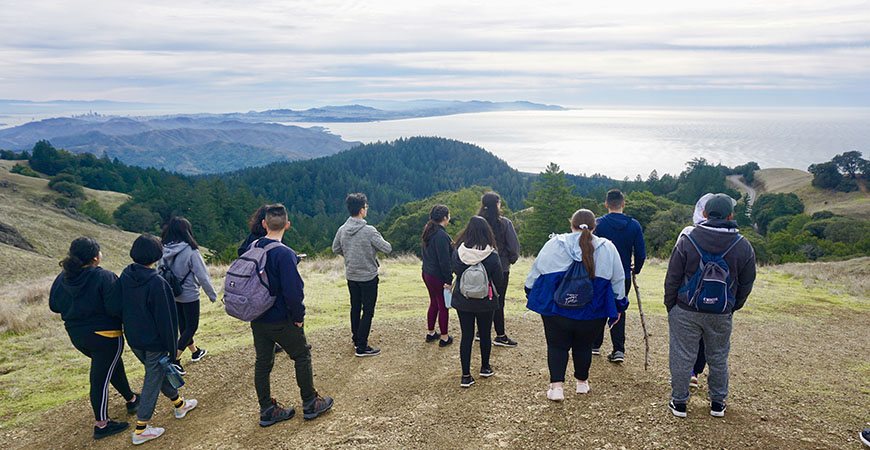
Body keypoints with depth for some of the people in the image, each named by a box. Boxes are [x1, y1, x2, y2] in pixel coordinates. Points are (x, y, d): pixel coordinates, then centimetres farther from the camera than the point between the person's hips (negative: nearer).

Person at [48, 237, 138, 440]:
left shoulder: (63, 278, 0)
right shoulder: (104, 277, -22)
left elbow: (54, 305, 9)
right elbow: (115, 309, -25)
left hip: (77, 335, 8)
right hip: (104, 336, -8)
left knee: (113, 364, 26)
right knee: (100, 378, 3)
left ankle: (131, 399, 43)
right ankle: (101, 424, 13)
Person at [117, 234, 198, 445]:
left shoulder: (125, 276, -4)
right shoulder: (157, 283, -24)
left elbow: (120, 307, 7)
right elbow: (165, 319, -19)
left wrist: (131, 331, 19)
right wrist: (172, 348, -11)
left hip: (133, 339, 8)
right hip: (154, 342, -8)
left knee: (159, 371, 24)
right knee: (153, 382, 6)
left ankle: (179, 404, 43)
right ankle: (141, 429, 14)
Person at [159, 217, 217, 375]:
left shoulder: (164, 251, -6)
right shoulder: (190, 252, -23)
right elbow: (202, 276, -18)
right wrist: (212, 295, -5)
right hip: (189, 295, -6)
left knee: (183, 325, 20)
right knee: (191, 327, 8)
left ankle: (195, 352, 40)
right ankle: (175, 359, -2)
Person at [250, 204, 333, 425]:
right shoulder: (285, 254, -23)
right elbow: (293, 291, -25)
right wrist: (299, 317, -12)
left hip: (257, 319, 6)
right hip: (281, 320, -6)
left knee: (263, 362, 14)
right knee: (302, 357, 12)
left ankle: (267, 410, 24)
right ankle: (310, 403, 23)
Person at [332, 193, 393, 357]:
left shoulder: (342, 230, -4)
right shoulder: (369, 231, -22)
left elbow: (335, 249, 10)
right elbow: (387, 248, -17)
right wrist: (378, 239, 2)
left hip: (351, 276, 6)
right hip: (368, 277, -6)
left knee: (355, 308, 20)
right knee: (368, 311, 2)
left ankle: (356, 339, 34)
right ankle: (362, 346, 5)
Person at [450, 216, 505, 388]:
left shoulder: (458, 252, -14)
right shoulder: (492, 255, -18)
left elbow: (453, 269, 4)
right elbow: (499, 280, -8)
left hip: (462, 300, 1)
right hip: (485, 302, -1)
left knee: (466, 335, 9)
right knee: (485, 334, 18)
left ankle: (466, 375, 10)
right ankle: (485, 367, 36)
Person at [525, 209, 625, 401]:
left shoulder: (553, 244, 0)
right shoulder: (608, 248, 4)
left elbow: (535, 272, 6)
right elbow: (618, 281, 10)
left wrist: (530, 292, 20)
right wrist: (617, 307, 20)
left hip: (556, 308, -1)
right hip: (593, 311, 1)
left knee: (557, 345, 8)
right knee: (584, 346, 17)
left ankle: (556, 385, -2)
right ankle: (582, 382, 32)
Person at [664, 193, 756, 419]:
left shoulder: (687, 241, -11)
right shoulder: (743, 246, -4)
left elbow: (672, 279, -7)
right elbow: (746, 285, 6)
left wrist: (670, 305, 6)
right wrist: (733, 307, 19)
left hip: (686, 311, -2)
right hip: (721, 315, 2)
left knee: (682, 356, 7)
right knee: (718, 358, 17)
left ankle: (679, 402, 17)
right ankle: (718, 403, 30)